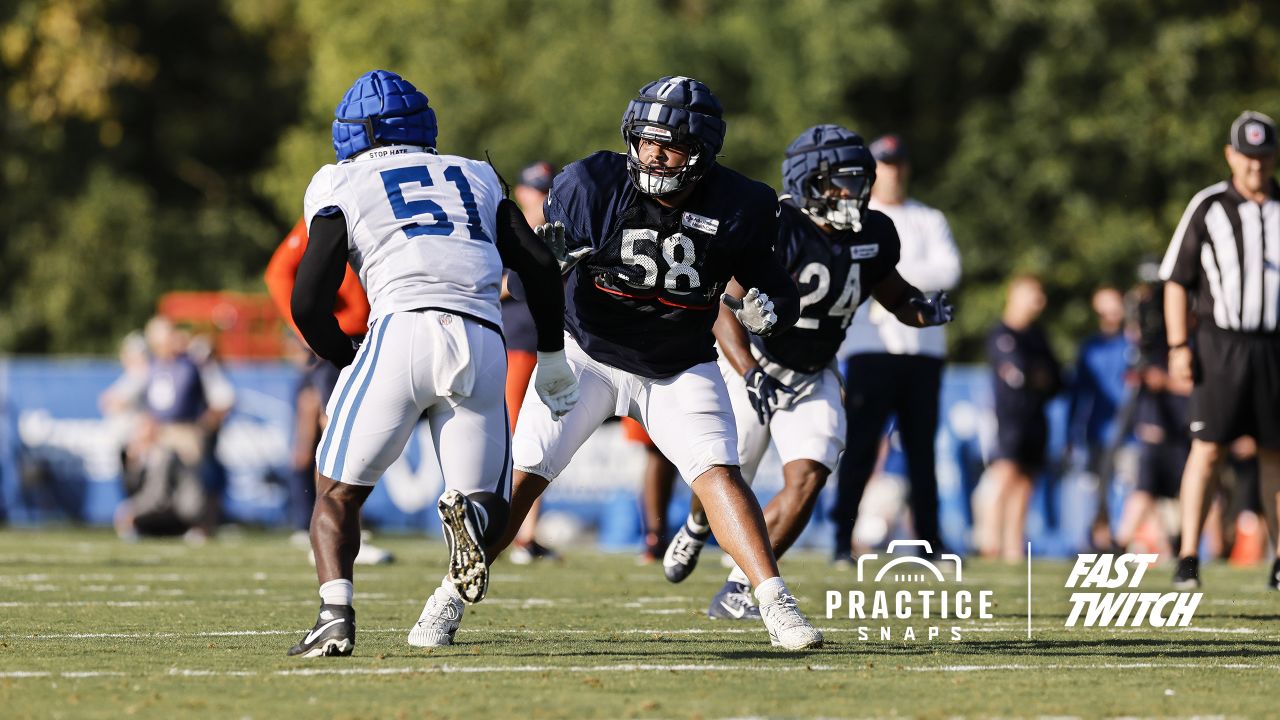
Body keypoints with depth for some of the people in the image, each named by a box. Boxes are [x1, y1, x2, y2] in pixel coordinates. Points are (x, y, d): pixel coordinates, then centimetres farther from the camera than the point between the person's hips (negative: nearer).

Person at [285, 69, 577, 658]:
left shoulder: (343, 186, 15)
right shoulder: (474, 177, 27)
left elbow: (308, 303, 6)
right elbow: (540, 266, 21)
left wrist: (345, 361, 24)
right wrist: (551, 357, 32)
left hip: (404, 329, -3)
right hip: (483, 343, 3)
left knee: (338, 492, 10)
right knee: (488, 509, 11)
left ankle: (336, 614, -12)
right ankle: (469, 513, -24)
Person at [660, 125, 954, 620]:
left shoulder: (874, 235, -6)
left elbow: (893, 294, 12)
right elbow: (725, 311, -27)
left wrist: (925, 310, -12)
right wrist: (751, 375, -40)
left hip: (813, 378, 4)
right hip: (751, 367, -4)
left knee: (806, 481, -16)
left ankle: (735, 594, -10)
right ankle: (696, 529, 49)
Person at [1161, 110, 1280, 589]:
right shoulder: (1208, 208, -1)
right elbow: (1177, 280, 1)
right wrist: (1179, 347, -7)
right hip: (1221, 345, -3)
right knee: (1208, 450, -8)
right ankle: (1188, 560, -9)